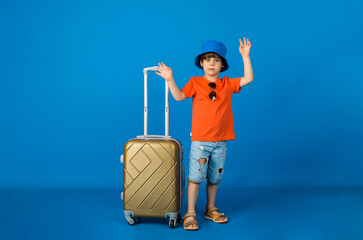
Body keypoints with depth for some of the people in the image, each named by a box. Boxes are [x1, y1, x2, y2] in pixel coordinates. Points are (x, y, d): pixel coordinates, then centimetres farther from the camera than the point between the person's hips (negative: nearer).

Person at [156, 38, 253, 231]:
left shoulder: (227, 84, 8)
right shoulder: (196, 82, 0)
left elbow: (248, 79, 5)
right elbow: (179, 96, -10)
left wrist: (245, 56, 2)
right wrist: (170, 80, -24)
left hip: (220, 141, 3)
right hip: (200, 140, -3)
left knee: (214, 177, 14)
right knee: (195, 177, -2)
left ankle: (210, 209, 30)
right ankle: (190, 214, 9)